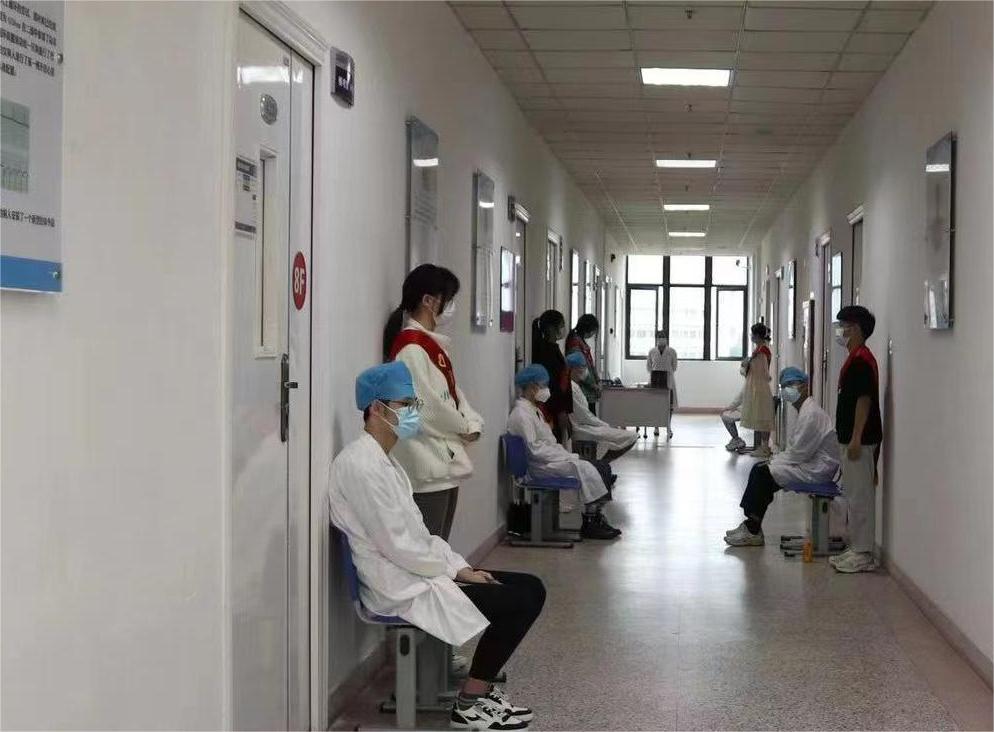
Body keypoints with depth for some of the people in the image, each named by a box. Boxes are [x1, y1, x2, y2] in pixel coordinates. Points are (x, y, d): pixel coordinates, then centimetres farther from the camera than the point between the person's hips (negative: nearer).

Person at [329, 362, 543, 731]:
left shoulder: (383, 460, 15)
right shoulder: (361, 465, -18)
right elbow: (397, 546, -21)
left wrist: (460, 566, 4)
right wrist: (454, 570, -11)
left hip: (418, 572, 10)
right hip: (403, 588, -10)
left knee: (530, 587, 5)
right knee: (520, 600, -14)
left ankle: (481, 688, 12)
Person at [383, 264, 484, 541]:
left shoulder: (435, 344, 14)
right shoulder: (411, 347, -16)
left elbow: (453, 391, 18)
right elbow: (426, 406, -19)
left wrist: (473, 423, 1)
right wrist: (463, 427, -5)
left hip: (447, 461, 10)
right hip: (427, 465, -10)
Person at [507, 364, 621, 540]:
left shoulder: (533, 410, 20)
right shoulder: (521, 414, -13)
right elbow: (534, 449, -19)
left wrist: (568, 455, 4)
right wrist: (566, 457, -17)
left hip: (551, 459, 10)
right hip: (539, 466, -10)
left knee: (588, 467, -7)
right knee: (584, 468, -21)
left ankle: (593, 520, -10)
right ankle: (590, 524, -16)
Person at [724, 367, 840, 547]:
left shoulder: (811, 413, -18)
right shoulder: (805, 410, 16)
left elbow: (798, 453, -20)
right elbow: (795, 449, 20)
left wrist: (774, 461, -8)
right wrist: (775, 459, 6)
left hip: (816, 469, -11)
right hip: (810, 463, 11)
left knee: (762, 473, -13)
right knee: (759, 469, 5)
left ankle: (753, 531, -5)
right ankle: (752, 525, 2)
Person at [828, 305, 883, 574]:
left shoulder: (861, 360, -16)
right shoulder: (857, 358, 15)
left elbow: (864, 399, -21)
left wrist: (855, 439, -22)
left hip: (860, 440, -10)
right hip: (854, 438, 10)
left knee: (859, 496, -6)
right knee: (854, 494, 13)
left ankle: (863, 554, -2)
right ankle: (858, 549, 18)